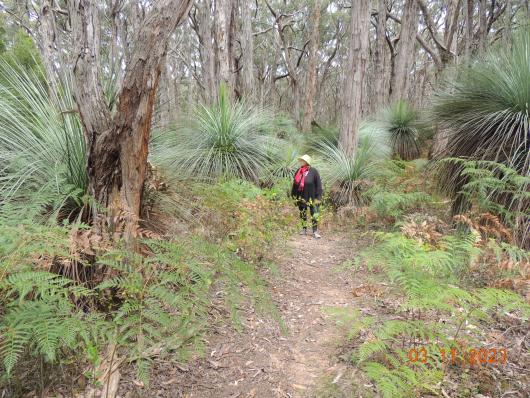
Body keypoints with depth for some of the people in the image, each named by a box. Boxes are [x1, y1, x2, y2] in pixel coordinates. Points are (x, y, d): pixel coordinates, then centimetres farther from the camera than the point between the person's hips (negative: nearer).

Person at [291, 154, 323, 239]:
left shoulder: (314, 172, -10)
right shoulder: (298, 171, 6)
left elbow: (318, 185, -9)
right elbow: (295, 184, 13)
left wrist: (318, 197, -13)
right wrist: (294, 195, 12)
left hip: (311, 198, -5)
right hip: (301, 198, 5)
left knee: (314, 215, -4)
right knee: (303, 214, 14)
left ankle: (315, 232, 4)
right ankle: (304, 229, 28)